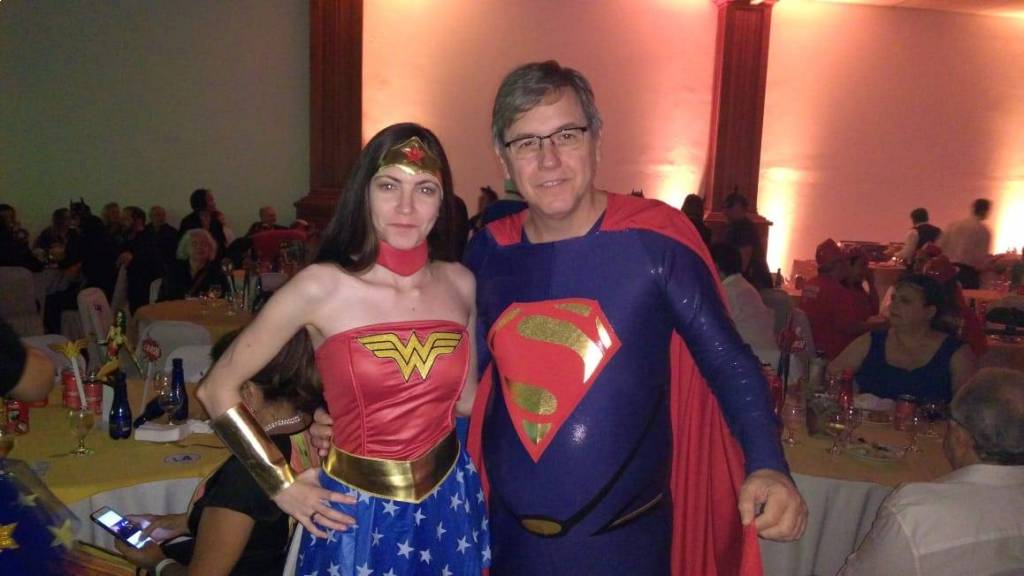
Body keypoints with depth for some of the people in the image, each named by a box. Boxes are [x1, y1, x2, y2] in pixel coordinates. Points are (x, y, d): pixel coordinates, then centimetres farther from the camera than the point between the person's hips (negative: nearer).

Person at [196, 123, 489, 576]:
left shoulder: (460, 284, -4)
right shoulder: (322, 286, -15)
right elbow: (217, 390, -6)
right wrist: (282, 486, -3)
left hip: (449, 503, 4)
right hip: (358, 511, -3)